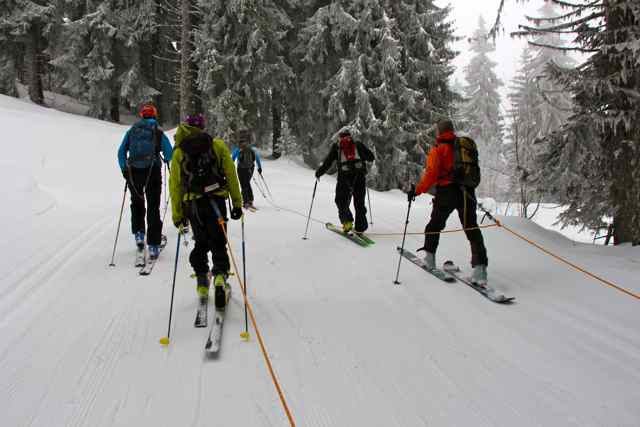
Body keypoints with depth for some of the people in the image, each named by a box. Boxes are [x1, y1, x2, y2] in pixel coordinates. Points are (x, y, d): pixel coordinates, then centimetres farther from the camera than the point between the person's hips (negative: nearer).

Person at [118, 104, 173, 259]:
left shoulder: (132, 131, 9)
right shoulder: (159, 133, 3)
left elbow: (121, 152, 6)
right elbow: (169, 154, -1)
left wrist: (124, 170, 13)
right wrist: (165, 160, 21)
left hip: (133, 171, 2)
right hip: (153, 172, -1)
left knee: (137, 203, 24)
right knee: (153, 207, 5)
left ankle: (138, 233, 13)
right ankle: (153, 246, 2)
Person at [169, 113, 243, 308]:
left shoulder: (178, 152, 9)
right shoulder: (217, 145, 5)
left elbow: (175, 185, 7)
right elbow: (231, 175, 1)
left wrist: (177, 215, 12)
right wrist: (237, 203, 6)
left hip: (193, 205, 2)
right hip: (216, 201, -2)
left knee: (201, 243, 19)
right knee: (218, 243, 5)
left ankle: (202, 283, 14)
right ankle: (220, 275, -18)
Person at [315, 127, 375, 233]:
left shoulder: (336, 146, 12)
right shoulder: (358, 144, 15)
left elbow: (327, 163, 8)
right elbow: (371, 157, 13)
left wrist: (318, 173, 20)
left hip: (344, 176, -1)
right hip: (360, 174, 2)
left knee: (342, 201, 13)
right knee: (359, 202, 12)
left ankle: (347, 221, -6)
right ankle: (360, 226, 8)